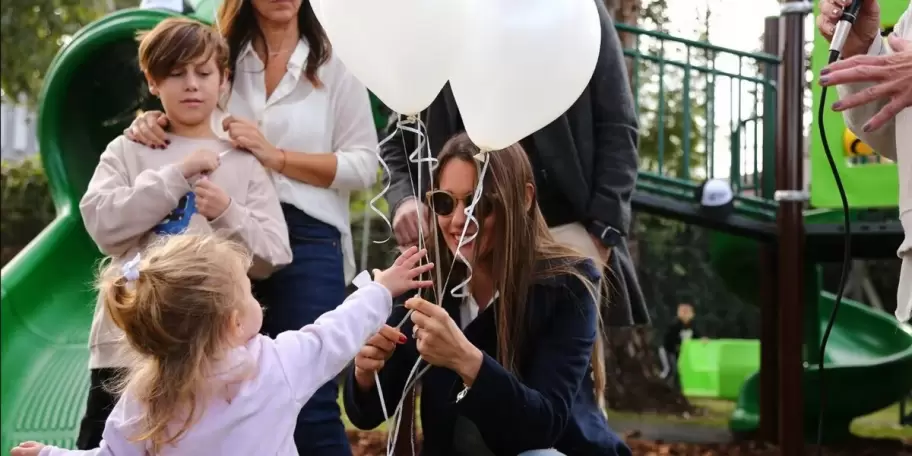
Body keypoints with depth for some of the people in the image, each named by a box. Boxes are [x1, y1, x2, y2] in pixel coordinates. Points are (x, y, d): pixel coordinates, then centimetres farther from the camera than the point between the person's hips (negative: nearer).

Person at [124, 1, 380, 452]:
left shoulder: (333, 65, 5)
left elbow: (364, 165, -3)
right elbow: (186, 131, 21)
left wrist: (275, 157, -12)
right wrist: (151, 121, -3)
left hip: (305, 241, -3)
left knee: (309, 399, -6)